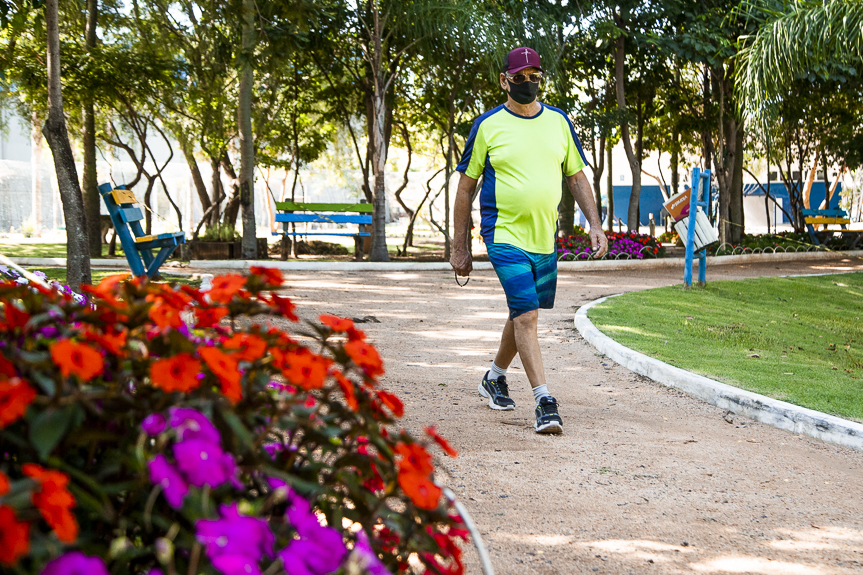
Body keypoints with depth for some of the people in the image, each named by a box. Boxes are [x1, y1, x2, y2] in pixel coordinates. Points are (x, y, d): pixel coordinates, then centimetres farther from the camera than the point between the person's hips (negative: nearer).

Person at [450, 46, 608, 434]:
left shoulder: (558, 121, 8)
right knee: (526, 315, -14)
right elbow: (466, 186, 2)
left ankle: (495, 378, 38)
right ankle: (545, 402, -13)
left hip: (545, 238, 5)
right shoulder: (488, 126, -3)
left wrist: (594, 224, 5)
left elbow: (577, 176, 16)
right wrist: (459, 248, 1)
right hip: (505, 237, -5)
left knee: (524, 312, 16)